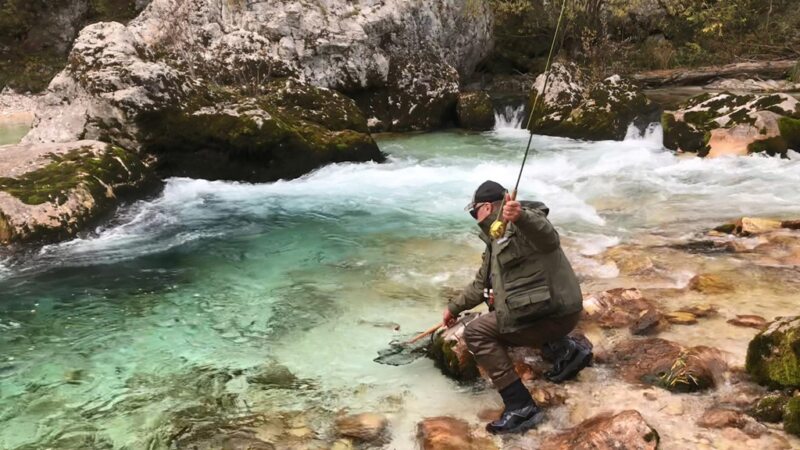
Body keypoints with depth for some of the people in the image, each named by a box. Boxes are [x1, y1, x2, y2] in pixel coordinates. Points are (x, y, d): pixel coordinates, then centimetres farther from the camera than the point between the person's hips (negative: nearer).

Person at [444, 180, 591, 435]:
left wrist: (521, 217, -52)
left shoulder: (521, 223, -9)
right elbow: (481, 284, 34)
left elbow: (548, 238, -33)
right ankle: (566, 350, 16)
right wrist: (454, 307, 41)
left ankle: (521, 407, -16)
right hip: (554, 310, 10)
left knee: (477, 333, -11)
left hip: (554, 311, -10)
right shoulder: (496, 242, 22)